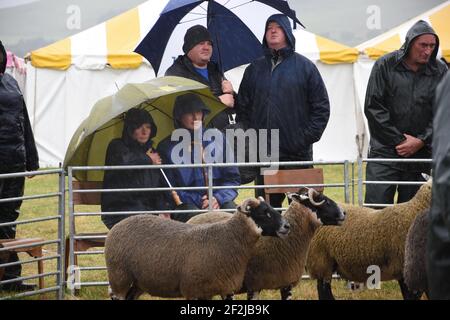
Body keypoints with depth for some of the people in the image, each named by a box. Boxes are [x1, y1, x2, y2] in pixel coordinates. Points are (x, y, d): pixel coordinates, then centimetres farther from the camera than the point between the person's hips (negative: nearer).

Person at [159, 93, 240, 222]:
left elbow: (232, 178, 14)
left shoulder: (216, 137, 15)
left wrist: (218, 198, -5)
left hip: (220, 200, 3)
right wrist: (199, 201, -11)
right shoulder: (168, 148, 6)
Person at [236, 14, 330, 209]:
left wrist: (307, 138, -6)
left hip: (298, 155, -3)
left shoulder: (304, 67, 5)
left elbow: (321, 107, 2)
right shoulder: (254, 70, 13)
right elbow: (243, 108, 14)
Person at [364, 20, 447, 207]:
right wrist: (399, 140, -6)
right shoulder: (385, 65, 0)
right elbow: (373, 107, -3)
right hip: (385, 153, -2)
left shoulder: (439, 71, 5)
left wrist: (421, 141, -8)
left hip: (421, 155, 2)